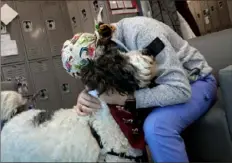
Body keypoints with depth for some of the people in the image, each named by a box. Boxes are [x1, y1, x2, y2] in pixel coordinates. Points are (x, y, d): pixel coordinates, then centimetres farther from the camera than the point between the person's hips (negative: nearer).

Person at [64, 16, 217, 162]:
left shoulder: (140, 31, -31)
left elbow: (180, 90, -34)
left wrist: (124, 98, -37)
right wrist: (86, 95, -23)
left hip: (196, 81, -6)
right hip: (161, 82, 7)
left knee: (156, 126, -34)